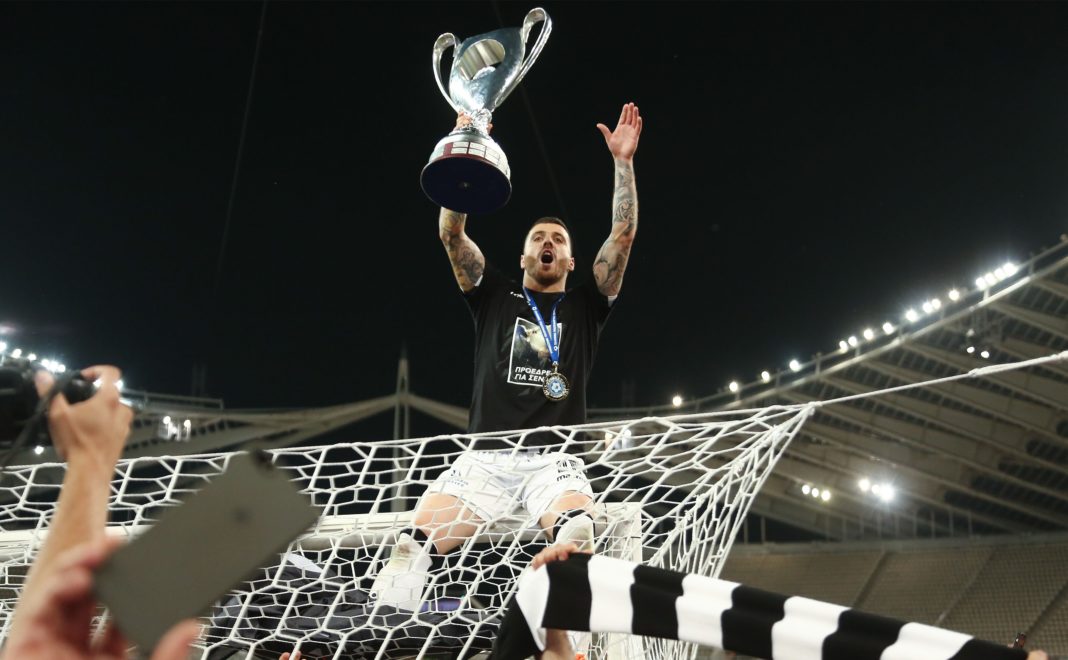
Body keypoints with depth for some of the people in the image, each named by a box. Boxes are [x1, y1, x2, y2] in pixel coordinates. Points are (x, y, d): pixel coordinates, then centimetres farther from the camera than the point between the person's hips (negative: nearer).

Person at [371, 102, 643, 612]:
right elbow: (451, 235, 9)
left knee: (577, 532, -35)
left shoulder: (585, 307, 19)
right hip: (485, 456, 1)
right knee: (416, 542, -23)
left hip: (556, 459, -1)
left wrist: (623, 161, 4)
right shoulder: (494, 298, 20)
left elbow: (623, 236, 9)